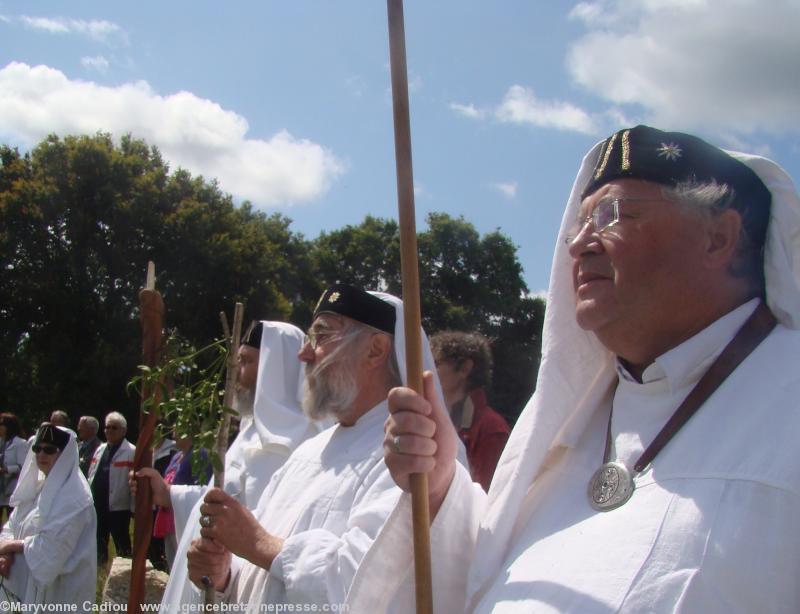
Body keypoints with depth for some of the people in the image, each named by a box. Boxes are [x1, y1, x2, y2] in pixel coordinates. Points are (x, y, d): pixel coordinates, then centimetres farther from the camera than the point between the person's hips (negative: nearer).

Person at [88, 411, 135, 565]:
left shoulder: (131, 452, -11)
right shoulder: (100, 449, 12)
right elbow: (92, 476, 15)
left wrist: (135, 508, -16)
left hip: (118, 507, -7)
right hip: (98, 506, 7)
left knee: (122, 546, 4)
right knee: (98, 544, 17)